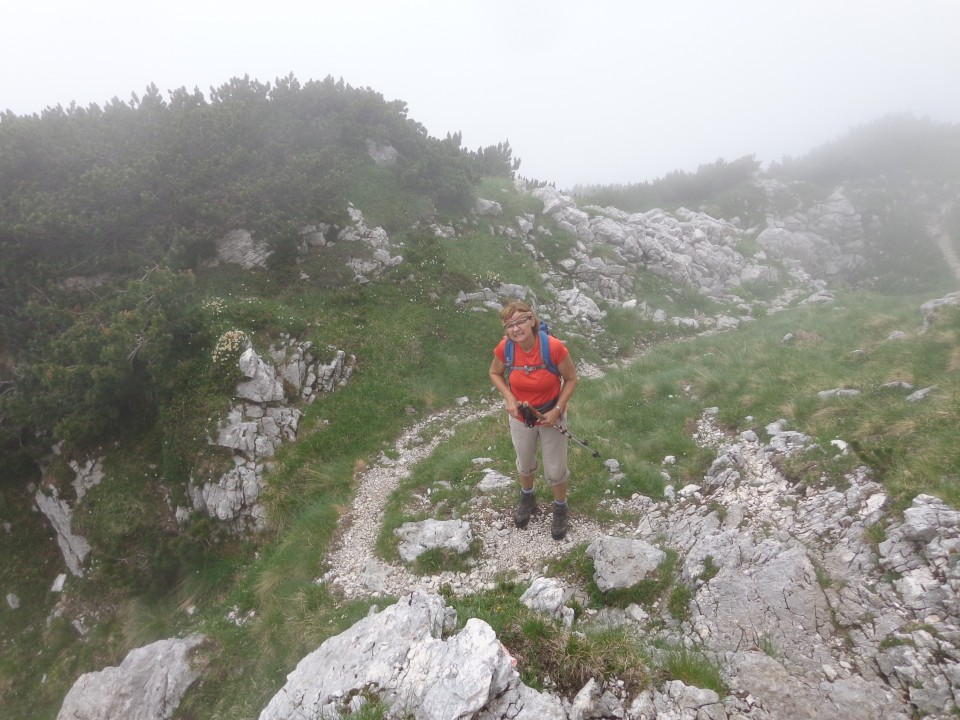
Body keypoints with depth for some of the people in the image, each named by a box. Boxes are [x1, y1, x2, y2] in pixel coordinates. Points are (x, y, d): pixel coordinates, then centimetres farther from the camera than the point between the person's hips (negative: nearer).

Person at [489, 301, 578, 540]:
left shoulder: (554, 347, -29)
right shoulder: (504, 348, -21)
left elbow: (571, 379, -14)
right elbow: (495, 373, -1)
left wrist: (557, 409, -21)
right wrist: (509, 398, -16)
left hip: (551, 417, -2)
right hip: (520, 418, 2)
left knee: (555, 470, 13)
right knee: (525, 464, 26)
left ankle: (560, 508, 43)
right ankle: (527, 499, 56)